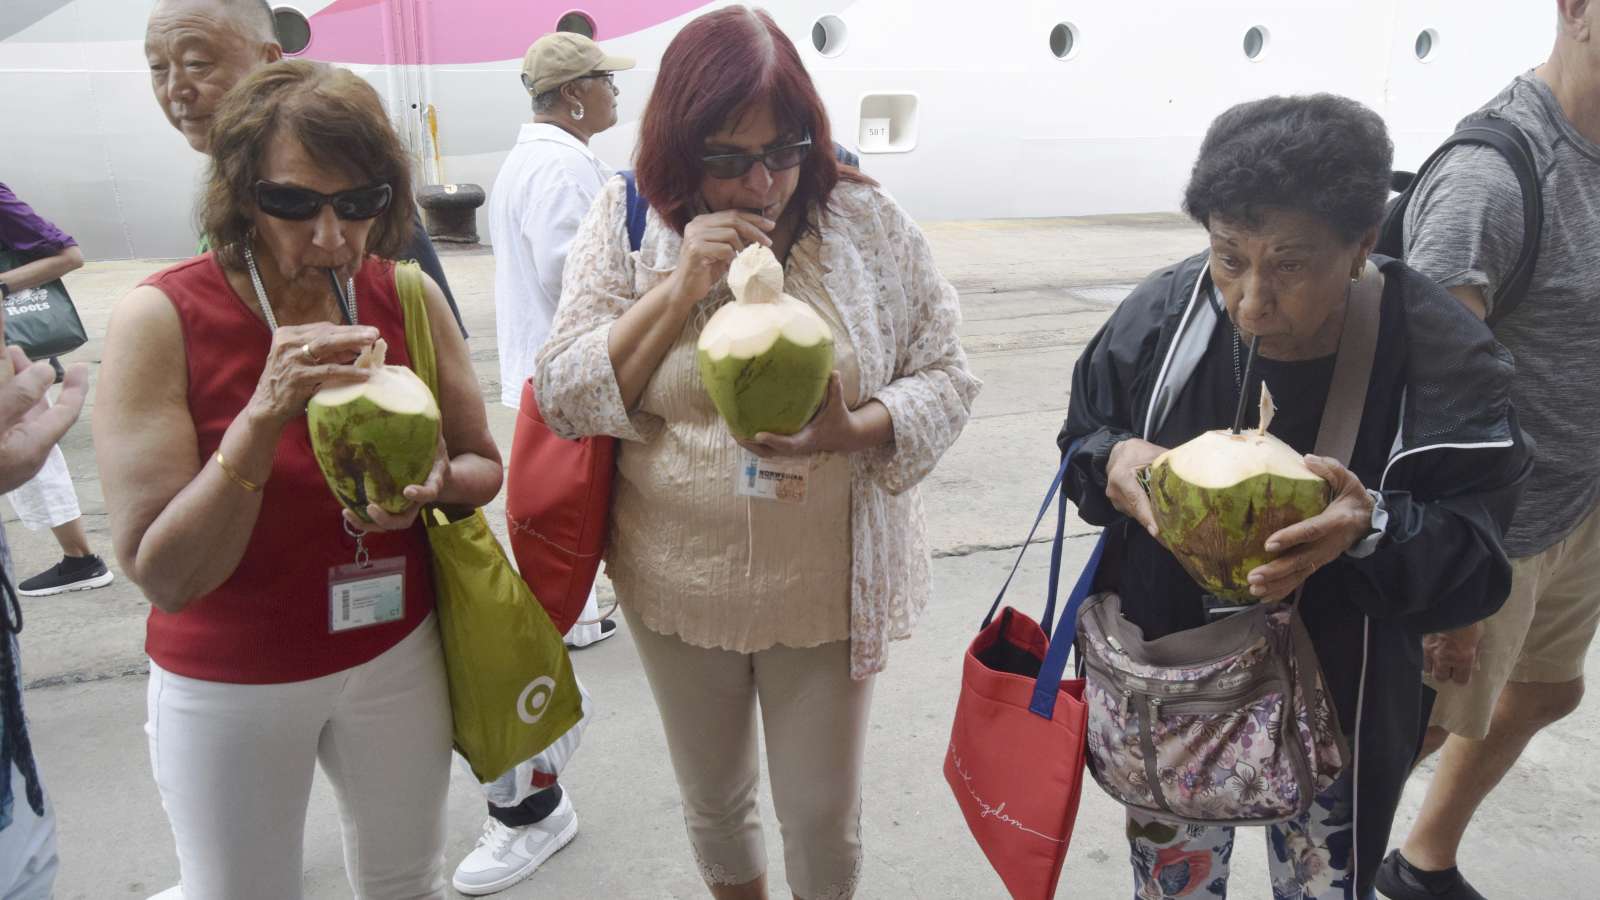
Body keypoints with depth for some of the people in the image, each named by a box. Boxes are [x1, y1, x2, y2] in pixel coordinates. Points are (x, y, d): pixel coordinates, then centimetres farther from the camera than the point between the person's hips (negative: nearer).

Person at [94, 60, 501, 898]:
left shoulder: (411, 298, -9)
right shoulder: (160, 320, -18)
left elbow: (482, 466, 2)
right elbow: (163, 577, -20)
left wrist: (433, 481, -21)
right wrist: (264, 418, -32)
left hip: (396, 654, 3)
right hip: (225, 684, -2)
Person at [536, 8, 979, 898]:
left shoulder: (870, 222, -8)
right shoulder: (628, 223, -6)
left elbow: (947, 379, -5)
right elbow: (563, 398, -10)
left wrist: (852, 431, -25)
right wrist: (681, 286, -22)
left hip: (830, 587, -1)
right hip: (680, 586, 2)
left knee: (824, 817, 16)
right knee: (714, 800, 24)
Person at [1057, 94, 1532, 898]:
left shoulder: (1436, 355, -20)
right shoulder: (1161, 315, -14)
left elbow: (1476, 561, -15)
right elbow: (1081, 436, 1)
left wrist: (1373, 530, -37)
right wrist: (1111, 463, -23)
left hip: (1337, 710, -1)